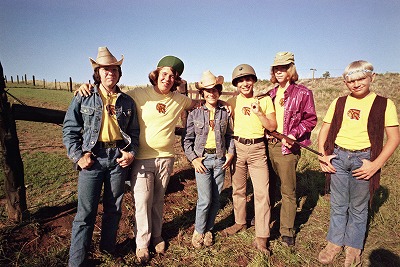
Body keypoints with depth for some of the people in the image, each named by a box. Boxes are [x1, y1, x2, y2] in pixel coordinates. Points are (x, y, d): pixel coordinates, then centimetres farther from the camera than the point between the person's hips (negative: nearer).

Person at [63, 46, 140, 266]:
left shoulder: (127, 102, 8)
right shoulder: (83, 98, 1)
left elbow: (134, 132, 13)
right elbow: (69, 130, 2)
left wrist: (132, 152, -1)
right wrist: (78, 156, -7)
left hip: (118, 159, 3)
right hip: (92, 158, -2)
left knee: (113, 209, 14)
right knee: (85, 213, 1)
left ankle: (108, 249, 35)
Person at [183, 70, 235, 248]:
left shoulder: (225, 113, 6)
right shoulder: (195, 114, 1)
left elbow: (229, 136, 12)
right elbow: (188, 139, 2)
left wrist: (231, 153, 0)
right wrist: (193, 158, -7)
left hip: (220, 159, 2)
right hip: (202, 159, -2)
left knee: (216, 199, 8)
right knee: (205, 199, -4)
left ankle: (208, 229, 29)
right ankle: (199, 230, 20)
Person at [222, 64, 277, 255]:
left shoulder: (265, 100, 0)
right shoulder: (232, 102, 3)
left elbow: (272, 127, -3)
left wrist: (259, 112, -15)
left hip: (257, 149, -1)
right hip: (237, 147, 2)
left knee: (262, 192, -3)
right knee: (238, 189, 14)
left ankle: (261, 237, 8)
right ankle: (240, 222, 35)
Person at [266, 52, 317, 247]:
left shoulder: (302, 93, -4)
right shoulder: (270, 94, 13)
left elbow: (310, 120, -5)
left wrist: (294, 134, -18)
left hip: (287, 147, -5)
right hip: (268, 144, 6)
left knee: (288, 191, 3)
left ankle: (287, 231, 17)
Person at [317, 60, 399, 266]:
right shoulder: (338, 103, 6)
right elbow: (324, 131, 9)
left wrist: (376, 164, -13)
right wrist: (323, 155, -3)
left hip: (363, 159, -2)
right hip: (338, 158, 2)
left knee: (358, 207, 11)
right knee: (338, 205, 12)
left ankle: (353, 248, 29)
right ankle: (335, 242, 29)